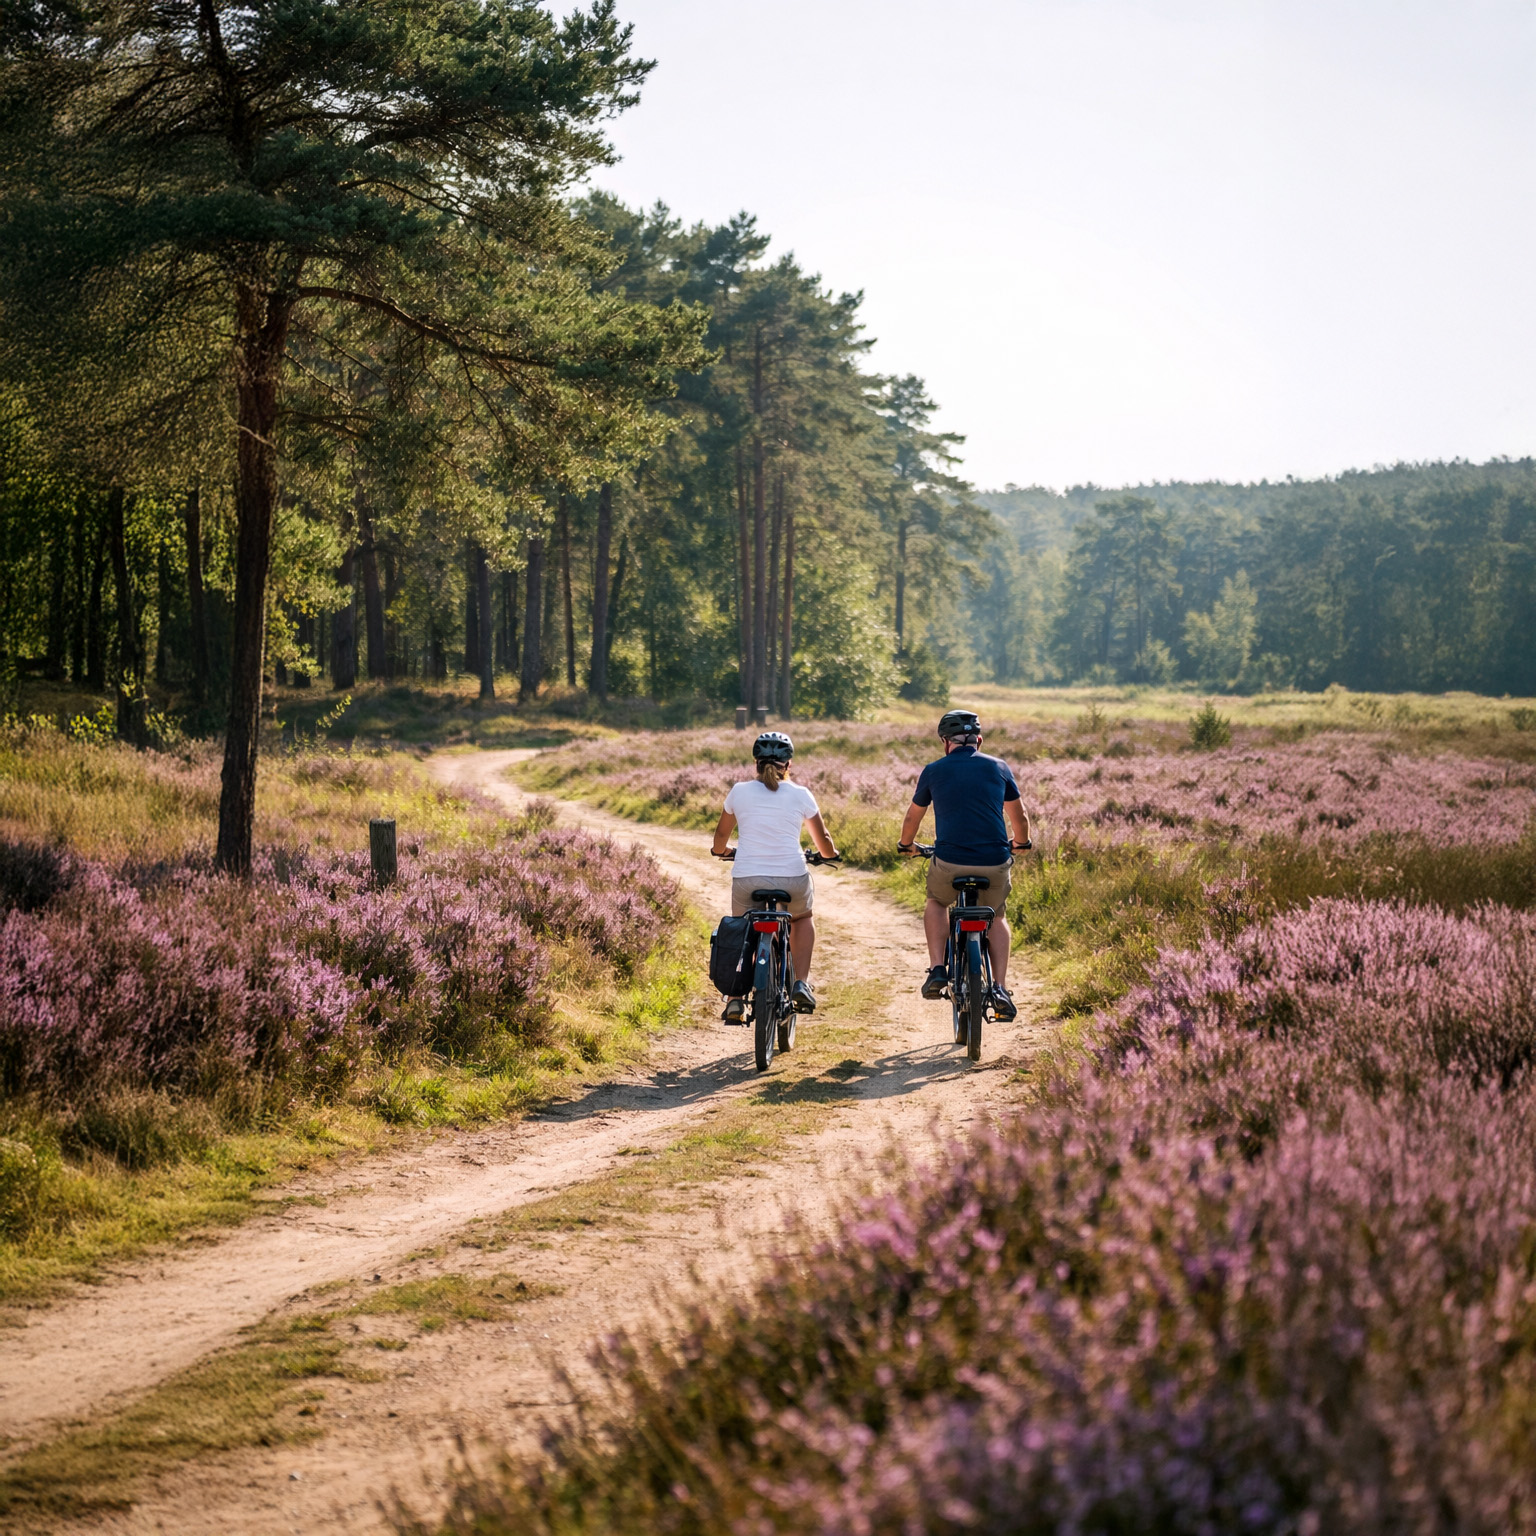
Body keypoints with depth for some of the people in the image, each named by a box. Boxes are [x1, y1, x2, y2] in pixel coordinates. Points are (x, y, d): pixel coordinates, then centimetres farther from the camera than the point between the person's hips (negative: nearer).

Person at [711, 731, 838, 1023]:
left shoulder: (740, 791, 7)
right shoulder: (800, 794, 6)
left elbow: (721, 834, 20)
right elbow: (823, 840, 16)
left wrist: (719, 851, 42)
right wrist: (829, 855, 39)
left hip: (747, 879, 0)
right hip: (792, 880, 0)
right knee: (803, 917, 31)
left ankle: (736, 999, 13)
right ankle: (801, 983, 16)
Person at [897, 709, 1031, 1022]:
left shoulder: (933, 771, 7)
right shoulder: (999, 768, 9)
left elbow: (913, 816, 21)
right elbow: (1018, 817, 21)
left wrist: (906, 846, 42)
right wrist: (1020, 842, 43)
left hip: (949, 863, -1)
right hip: (995, 864, 1)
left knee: (936, 903, 30)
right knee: (997, 917, 26)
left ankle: (937, 970, 13)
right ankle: (1000, 988, 11)